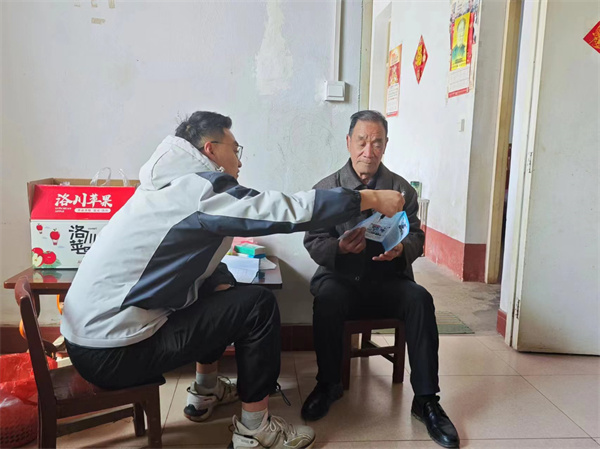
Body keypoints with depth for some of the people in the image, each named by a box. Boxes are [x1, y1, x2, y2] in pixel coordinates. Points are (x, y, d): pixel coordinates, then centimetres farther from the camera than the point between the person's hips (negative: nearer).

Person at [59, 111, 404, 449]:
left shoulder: (175, 187, 11)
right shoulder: (199, 188, -18)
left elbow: (195, 261, 17)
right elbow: (289, 211, -21)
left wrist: (221, 282, -2)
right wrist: (371, 200, -12)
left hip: (96, 327, 10)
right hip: (111, 351, -9)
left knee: (224, 296, 19)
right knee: (257, 305, -9)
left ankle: (206, 392, 31)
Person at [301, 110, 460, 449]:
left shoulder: (402, 188, 8)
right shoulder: (326, 188, 3)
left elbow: (417, 237, 4)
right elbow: (314, 242, -3)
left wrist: (402, 249, -20)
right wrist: (340, 246, -25)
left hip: (388, 280, 2)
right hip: (341, 277, -1)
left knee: (420, 299, -27)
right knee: (327, 297, -33)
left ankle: (426, 399, -14)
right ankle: (328, 385, -9)